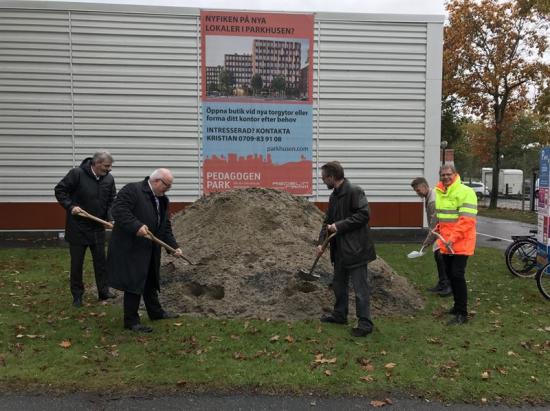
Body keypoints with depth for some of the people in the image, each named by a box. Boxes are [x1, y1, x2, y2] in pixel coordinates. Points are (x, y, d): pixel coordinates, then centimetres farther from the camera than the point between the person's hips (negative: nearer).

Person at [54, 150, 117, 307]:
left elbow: (111, 201, 8)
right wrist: (70, 206, -20)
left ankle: (103, 291, 20)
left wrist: (111, 218, -6)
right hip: (77, 226, -3)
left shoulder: (109, 179, -2)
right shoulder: (77, 173, -15)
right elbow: (59, 190, -8)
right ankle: (77, 295, 18)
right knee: (77, 262, 6)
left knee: (100, 260, 9)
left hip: (98, 227, 4)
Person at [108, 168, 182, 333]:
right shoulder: (132, 190, -15)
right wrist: (136, 226, -34)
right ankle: (131, 321, 6)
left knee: (151, 281, 20)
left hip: (150, 250, 9)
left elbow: (165, 227, 14)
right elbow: (119, 210, -25)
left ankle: (155, 312, 36)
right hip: (131, 248, -9)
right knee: (134, 283, -5)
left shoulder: (162, 199, 11)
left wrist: (174, 246, 6)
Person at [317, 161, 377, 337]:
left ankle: (365, 323, 5)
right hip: (340, 248, 9)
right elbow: (328, 221, 15)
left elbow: (364, 214, -21)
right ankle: (339, 314, 35)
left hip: (355, 248, -9)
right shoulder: (334, 196, 12)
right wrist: (321, 242, 4)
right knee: (338, 284, 20)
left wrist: (339, 226, -21)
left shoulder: (354, 191, -15)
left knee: (359, 287, -3)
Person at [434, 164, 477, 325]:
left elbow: (467, 220, -21)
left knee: (457, 275, -8)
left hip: (460, 243, -8)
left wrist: (453, 238, -26)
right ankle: (458, 305, 30)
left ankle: (462, 313, 0)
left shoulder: (465, 192, -14)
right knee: (450, 274, 14)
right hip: (446, 243, 8)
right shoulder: (439, 192, 12)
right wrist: (438, 230, 12)